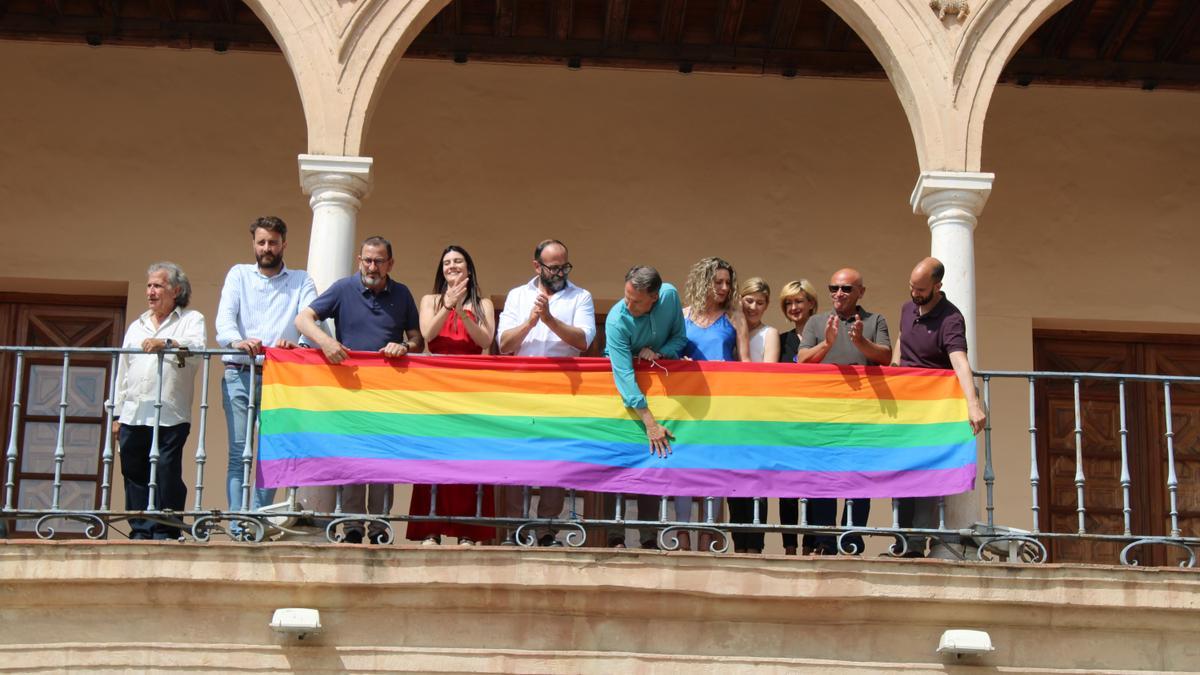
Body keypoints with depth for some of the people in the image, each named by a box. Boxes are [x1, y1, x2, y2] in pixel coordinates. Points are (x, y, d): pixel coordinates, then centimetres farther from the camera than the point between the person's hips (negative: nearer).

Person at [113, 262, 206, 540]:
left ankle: (166, 533, -5)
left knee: (167, 475, -9)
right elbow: (123, 371, 24)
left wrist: (165, 343, -27)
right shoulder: (136, 326, 26)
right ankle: (140, 531, 8)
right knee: (134, 475, 3)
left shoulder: (191, 319, 10)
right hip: (133, 415, 5)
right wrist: (118, 414, 18)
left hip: (170, 416, -5)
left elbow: (197, 348, -12)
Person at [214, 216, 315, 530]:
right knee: (239, 452, -8)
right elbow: (224, 316, -1)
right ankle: (237, 524, -11)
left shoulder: (302, 281, 14)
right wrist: (236, 341, -24)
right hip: (239, 374, 0)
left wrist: (297, 342, -26)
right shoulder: (239, 275, 15)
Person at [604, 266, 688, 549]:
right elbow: (625, 376, -34)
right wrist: (651, 424, -38)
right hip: (624, 389, -3)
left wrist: (658, 353, -24)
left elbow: (680, 337, -1)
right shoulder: (617, 320, -28)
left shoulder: (670, 296, -17)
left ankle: (648, 536, -2)